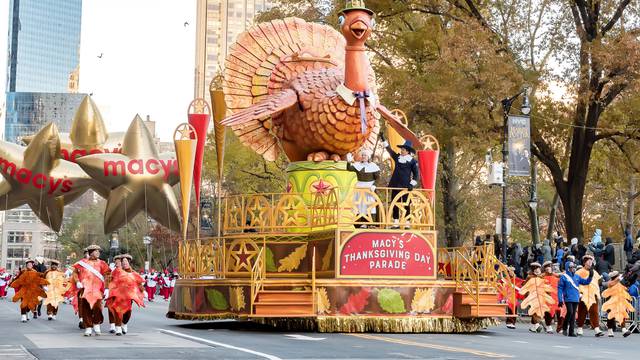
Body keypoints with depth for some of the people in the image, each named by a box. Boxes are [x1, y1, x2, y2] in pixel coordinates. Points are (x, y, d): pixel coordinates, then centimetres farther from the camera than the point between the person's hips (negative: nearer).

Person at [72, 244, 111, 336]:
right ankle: (88, 327, 10)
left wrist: (106, 289, 1)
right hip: (85, 289, 1)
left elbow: (106, 277, 9)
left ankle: (96, 324, 10)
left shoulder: (101, 263, 9)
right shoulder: (83, 262, 9)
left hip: (97, 290, -1)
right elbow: (75, 272, 13)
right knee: (85, 308, -1)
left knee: (97, 306, -15)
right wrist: (77, 282, -3)